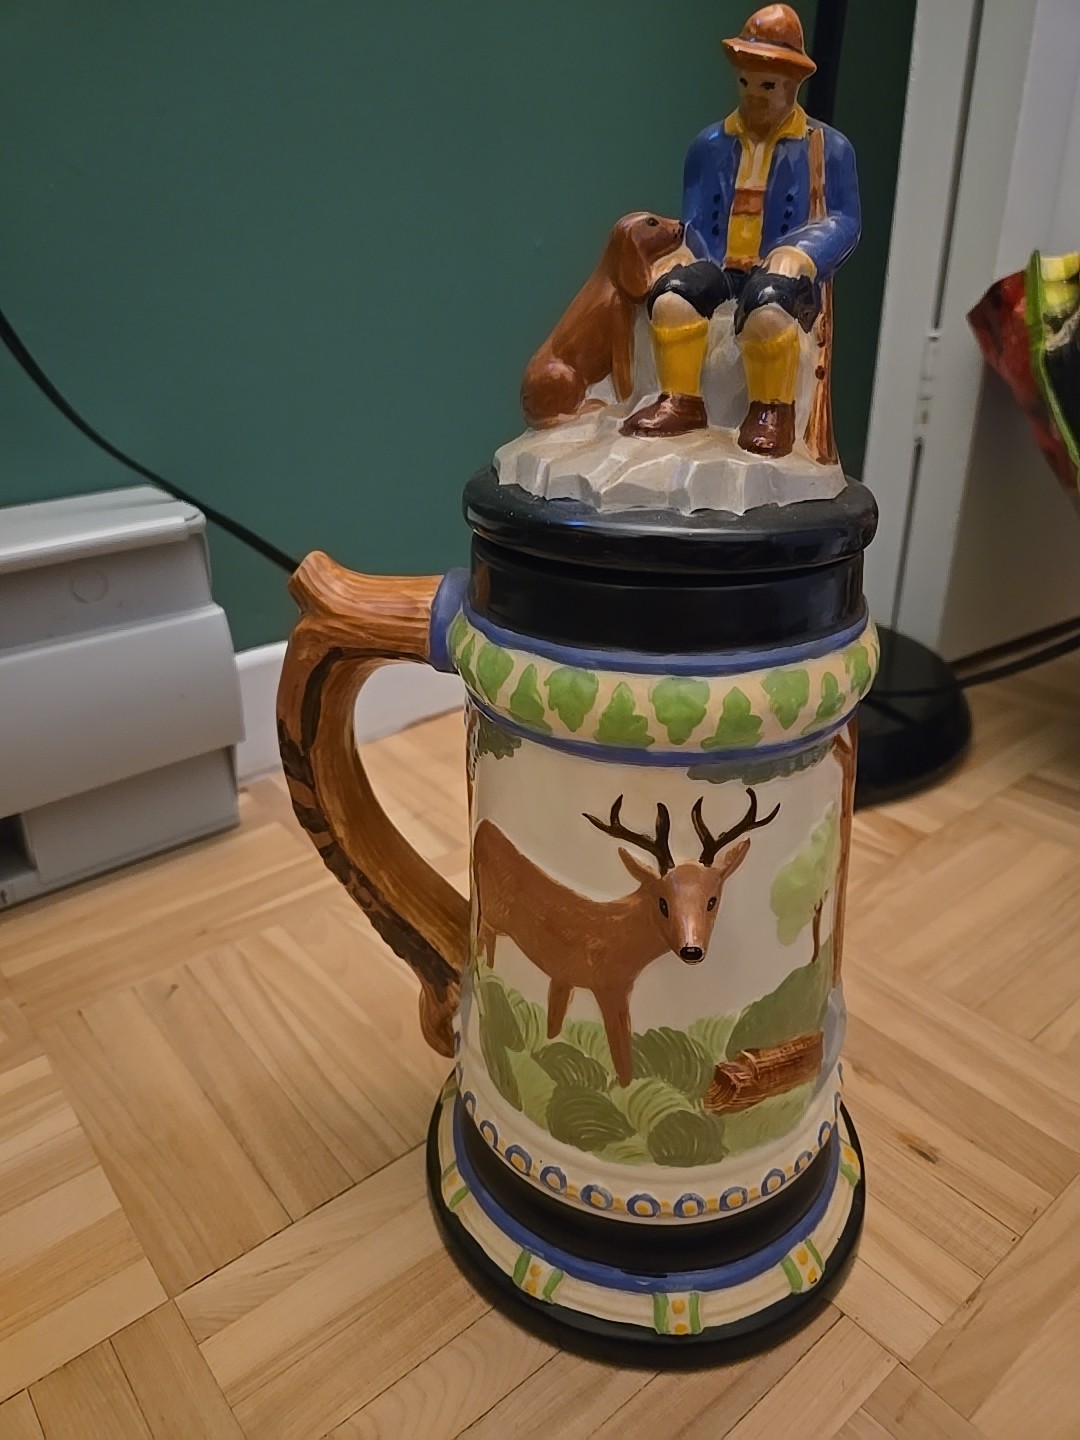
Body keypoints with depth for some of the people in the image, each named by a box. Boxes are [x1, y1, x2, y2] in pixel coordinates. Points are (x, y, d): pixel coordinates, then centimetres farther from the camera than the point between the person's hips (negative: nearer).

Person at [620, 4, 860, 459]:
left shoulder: (828, 147, 10)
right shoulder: (709, 145, 18)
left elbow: (843, 222, 4)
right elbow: (694, 223, 15)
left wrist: (791, 260, -15)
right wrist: (706, 267, -6)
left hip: (782, 273, -2)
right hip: (717, 268, 3)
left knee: (768, 307, -39)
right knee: (670, 299, -32)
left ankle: (771, 409, -21)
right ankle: (682, 402, -19)